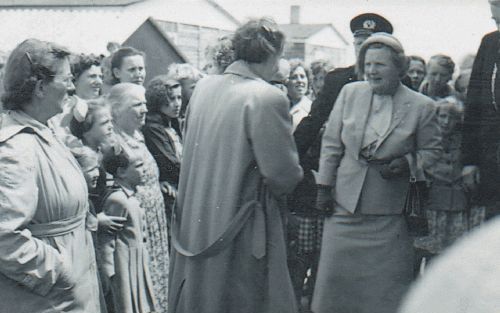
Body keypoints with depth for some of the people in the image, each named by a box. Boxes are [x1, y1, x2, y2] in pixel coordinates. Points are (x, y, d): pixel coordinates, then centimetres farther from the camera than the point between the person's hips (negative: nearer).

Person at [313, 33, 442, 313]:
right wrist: (324, 187, 2)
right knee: (336, 274, 8)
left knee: (386, 282, 5)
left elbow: (432, 149, 6)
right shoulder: (349, 93, 3)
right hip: (345, 202, 2)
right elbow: (331, 144, 6)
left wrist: (407, 163, -14)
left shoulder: (421, 106, -4)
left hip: (388, 214, -2)